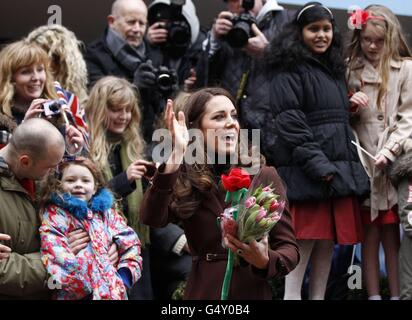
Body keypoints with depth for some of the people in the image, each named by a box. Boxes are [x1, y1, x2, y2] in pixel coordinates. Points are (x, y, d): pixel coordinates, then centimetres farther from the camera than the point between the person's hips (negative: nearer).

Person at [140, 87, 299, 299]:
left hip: (254, 292, 0)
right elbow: (151, 217, -21)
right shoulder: (184, 181, -2)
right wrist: (177, 154, -23)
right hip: (203, 292, 0)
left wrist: (265, 261, -24)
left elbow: (289, 248, -3)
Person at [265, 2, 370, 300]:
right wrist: (317, 163, -20)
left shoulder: (334, 69, 21)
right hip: (307, 171, -8)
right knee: (305, 241, -11)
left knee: (328, 241, 6)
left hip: (339, 169, 8)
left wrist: (351, 164, 16)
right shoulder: (289, 70, -4)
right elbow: (289, 121, -13)